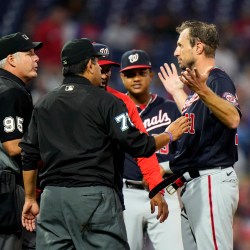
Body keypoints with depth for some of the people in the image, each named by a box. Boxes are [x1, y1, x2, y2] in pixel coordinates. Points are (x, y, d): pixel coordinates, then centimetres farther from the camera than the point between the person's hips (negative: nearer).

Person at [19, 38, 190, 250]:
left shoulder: (44, 104, 14)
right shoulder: (105, 101, -2)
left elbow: (29, 155, 14)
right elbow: (137, 145, -5)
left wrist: (30, 198, 21)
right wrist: (169, 135, 12)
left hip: (52, 197, 5)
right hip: (94, 196, -5)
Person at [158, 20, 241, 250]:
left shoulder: (218, 80, -11)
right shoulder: (201, 84, 19)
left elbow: (233, 119, -31)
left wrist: (203, 92, -44)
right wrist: (178, 93, 39)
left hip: (212, 181, -11)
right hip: (193, 184, 11)